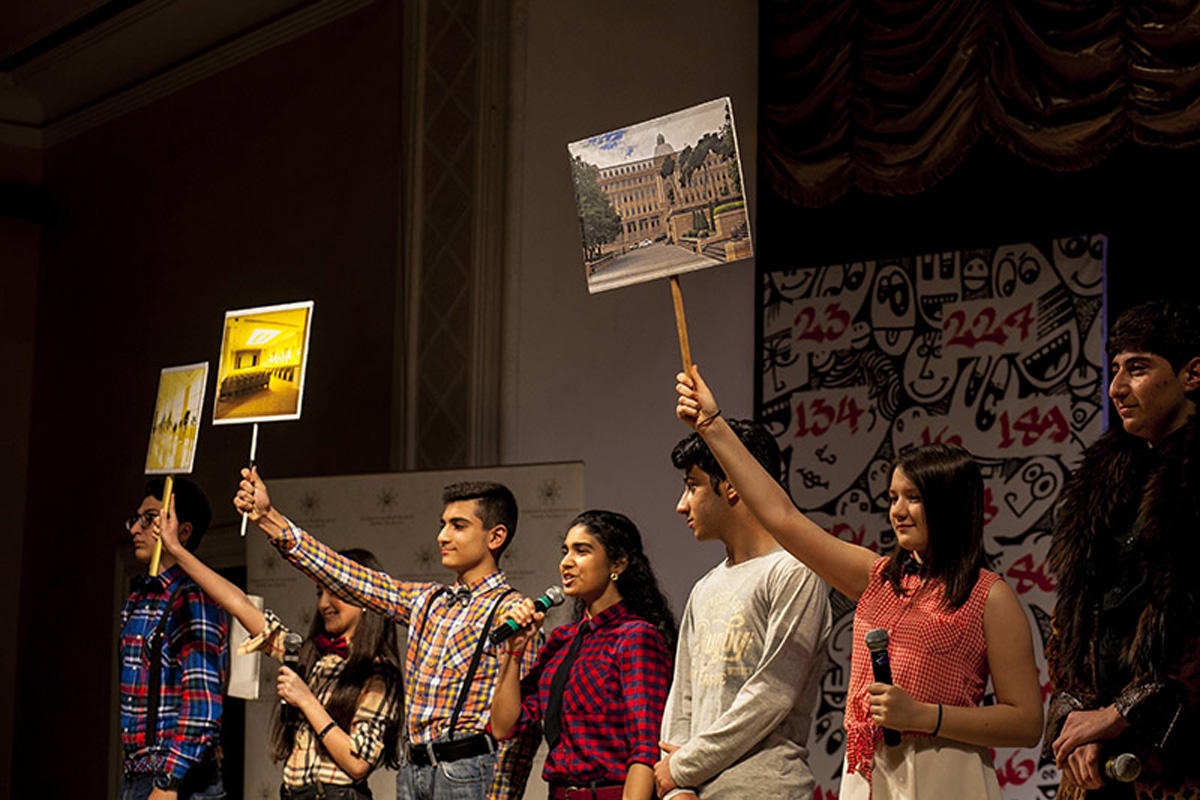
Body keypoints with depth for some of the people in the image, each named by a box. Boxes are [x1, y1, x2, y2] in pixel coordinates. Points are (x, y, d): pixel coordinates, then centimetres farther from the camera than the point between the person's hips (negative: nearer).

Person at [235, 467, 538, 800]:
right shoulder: (428, 601, 16)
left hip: (469, 772, -7)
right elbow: (347, 577, 15)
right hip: (413, 770, 7)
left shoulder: (509, 610, -6)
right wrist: (269, 519, 11)